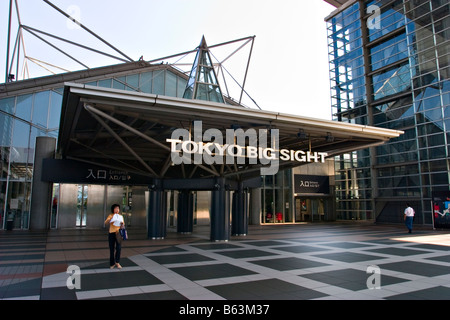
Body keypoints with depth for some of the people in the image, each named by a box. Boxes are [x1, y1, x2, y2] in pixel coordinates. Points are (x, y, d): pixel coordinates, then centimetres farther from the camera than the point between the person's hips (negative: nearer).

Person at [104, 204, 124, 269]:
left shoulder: (121, 216, 9)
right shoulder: (110, 216, 2)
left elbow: (123, 226, 12)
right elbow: (105, 223, -12)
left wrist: (122, 225, -11)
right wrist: (110, 219, -28)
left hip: (118, 233, 1)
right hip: (111, 233, -1)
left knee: (118, 248, -13)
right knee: (112, 249, 3)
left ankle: (117, 262, -1)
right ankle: (112, 264, 15)